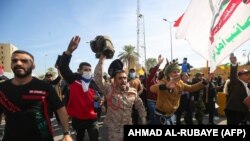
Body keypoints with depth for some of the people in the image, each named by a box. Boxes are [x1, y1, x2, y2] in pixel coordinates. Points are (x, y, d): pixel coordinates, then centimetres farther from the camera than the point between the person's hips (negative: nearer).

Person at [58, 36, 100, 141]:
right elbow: (62, 66, -21)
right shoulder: (74, 79, -8)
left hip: (91, 119, 0)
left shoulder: (94, 84, -3)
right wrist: (69, 51, -35)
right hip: (77, 118, 1)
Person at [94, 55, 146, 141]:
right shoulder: (110, 90, -13)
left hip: (128, 127, 4)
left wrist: (143, 121, 6)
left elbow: (140, 106, 10)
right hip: (114, 129, -3)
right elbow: (98, 78, -26)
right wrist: (101, 60, -29)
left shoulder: (133, 91, -2)